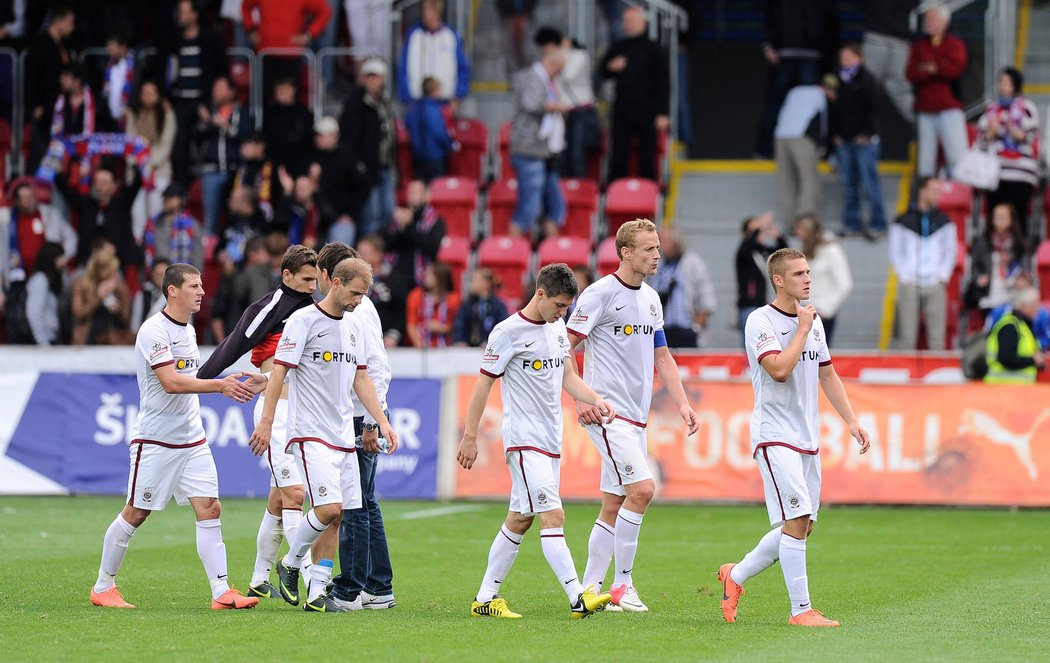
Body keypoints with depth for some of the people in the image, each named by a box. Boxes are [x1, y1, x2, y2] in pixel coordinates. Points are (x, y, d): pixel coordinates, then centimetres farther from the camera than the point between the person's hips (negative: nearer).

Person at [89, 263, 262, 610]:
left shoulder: (188, 330, 13)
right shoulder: (154, 330, -15)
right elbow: (170, 382, -25)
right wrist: (220, 385, -30)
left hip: (192, 439, 7)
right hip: (154, 439, -7)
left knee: (210, 509, -5)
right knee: (135, 513, 1)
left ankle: (221, 593, -9)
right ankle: (103, 588, 16)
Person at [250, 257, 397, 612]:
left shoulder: (353, 327, 14)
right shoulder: (303, 320, -8)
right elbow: (279, 371, -10)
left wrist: (382, 421, 12)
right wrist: (266, 422, -14)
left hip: (342, 435, 7)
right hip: (311, 433, -7)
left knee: (335, 515, 3)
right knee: (329, 507, -18)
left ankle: (316, 592, 7)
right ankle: (290, 563, 5)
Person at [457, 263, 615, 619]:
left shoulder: (557, 328, 12)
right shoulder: (509, 332, -11)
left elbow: (568, 377, 20)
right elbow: (484, 384, -7)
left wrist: (596, 401, 2)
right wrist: (469, 437, -8)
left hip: (550, 440, 8)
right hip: (524, 440, -8)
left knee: (520, 519, 10)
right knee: (553, 516, -16)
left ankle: (485, 598, 17)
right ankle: (578, 597, -23)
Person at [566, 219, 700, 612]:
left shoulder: (651, 299, 14)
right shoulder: (600, 294, -9)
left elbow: (662, 356, 21)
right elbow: (565, 347, -9)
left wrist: (682, 403, 11)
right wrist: (580, 398, -17)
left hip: (635, 417, 8)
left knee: (614, 505, 8)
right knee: (642, 488, -18)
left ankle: (590, 589, 14)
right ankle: (621, 583, -11)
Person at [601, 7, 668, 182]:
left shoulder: (653, 49, 2)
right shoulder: (617, 48, 12)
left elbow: (664, 83, -1)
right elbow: (602, 72, 22)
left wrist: (663, 114, -8)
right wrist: (611, 68, -3)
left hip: (646, 112, -3)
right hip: (622, 111, 3)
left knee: (647, 157, -1)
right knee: (618, 156, 1)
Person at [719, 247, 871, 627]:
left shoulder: (813, 321, 13)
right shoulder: (761, 322, -10)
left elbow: (827, 375, 21)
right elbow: (779, 369, -24)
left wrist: (852, 421, 14)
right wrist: (802, 329, -14)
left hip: (807, 439, 8)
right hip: (774, 435, -8)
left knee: (803, 526, 8)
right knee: (797, 522, -15)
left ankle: (736, 575, 24)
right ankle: (801, 610, -10)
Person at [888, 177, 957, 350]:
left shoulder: (944, 222, 10)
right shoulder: (903, 222, 5)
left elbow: (950, 251, 12)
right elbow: (895, 253, 7)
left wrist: (943, 276, -1)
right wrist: (905, 276, -4)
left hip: (935, 284, 1)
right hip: (909, 285, -1)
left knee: (937, 337, -2)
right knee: (908, 337, -2)